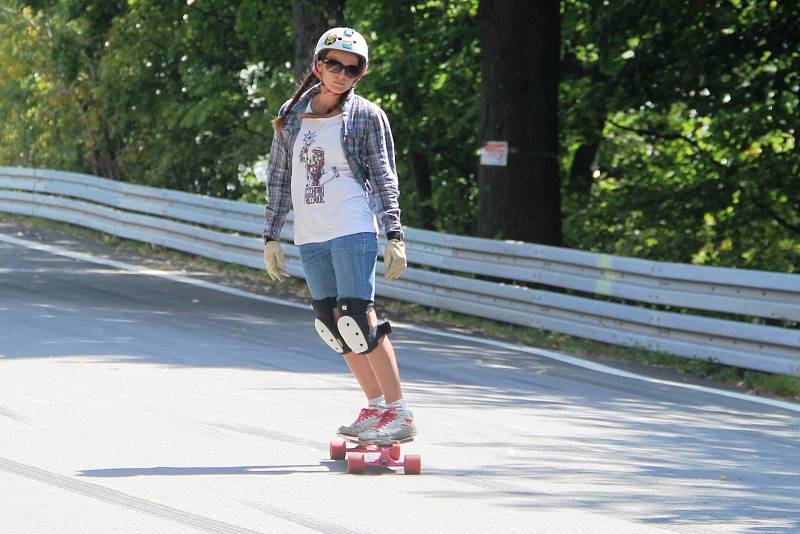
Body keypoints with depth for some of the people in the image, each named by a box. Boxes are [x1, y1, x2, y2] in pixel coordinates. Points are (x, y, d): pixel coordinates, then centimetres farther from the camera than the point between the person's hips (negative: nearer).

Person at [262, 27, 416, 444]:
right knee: (332, 326, 5)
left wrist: (394, 236, -7)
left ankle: (399, 414, -11)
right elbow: (278, 179, 15)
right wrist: (271, 237, 13)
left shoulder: (367, 117, 0)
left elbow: (384, 180, 1)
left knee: (357, 319, -14)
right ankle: (376, 407, 15)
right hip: (310, 237, 5)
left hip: (353, 231, -5)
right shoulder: (291, 115, 10)